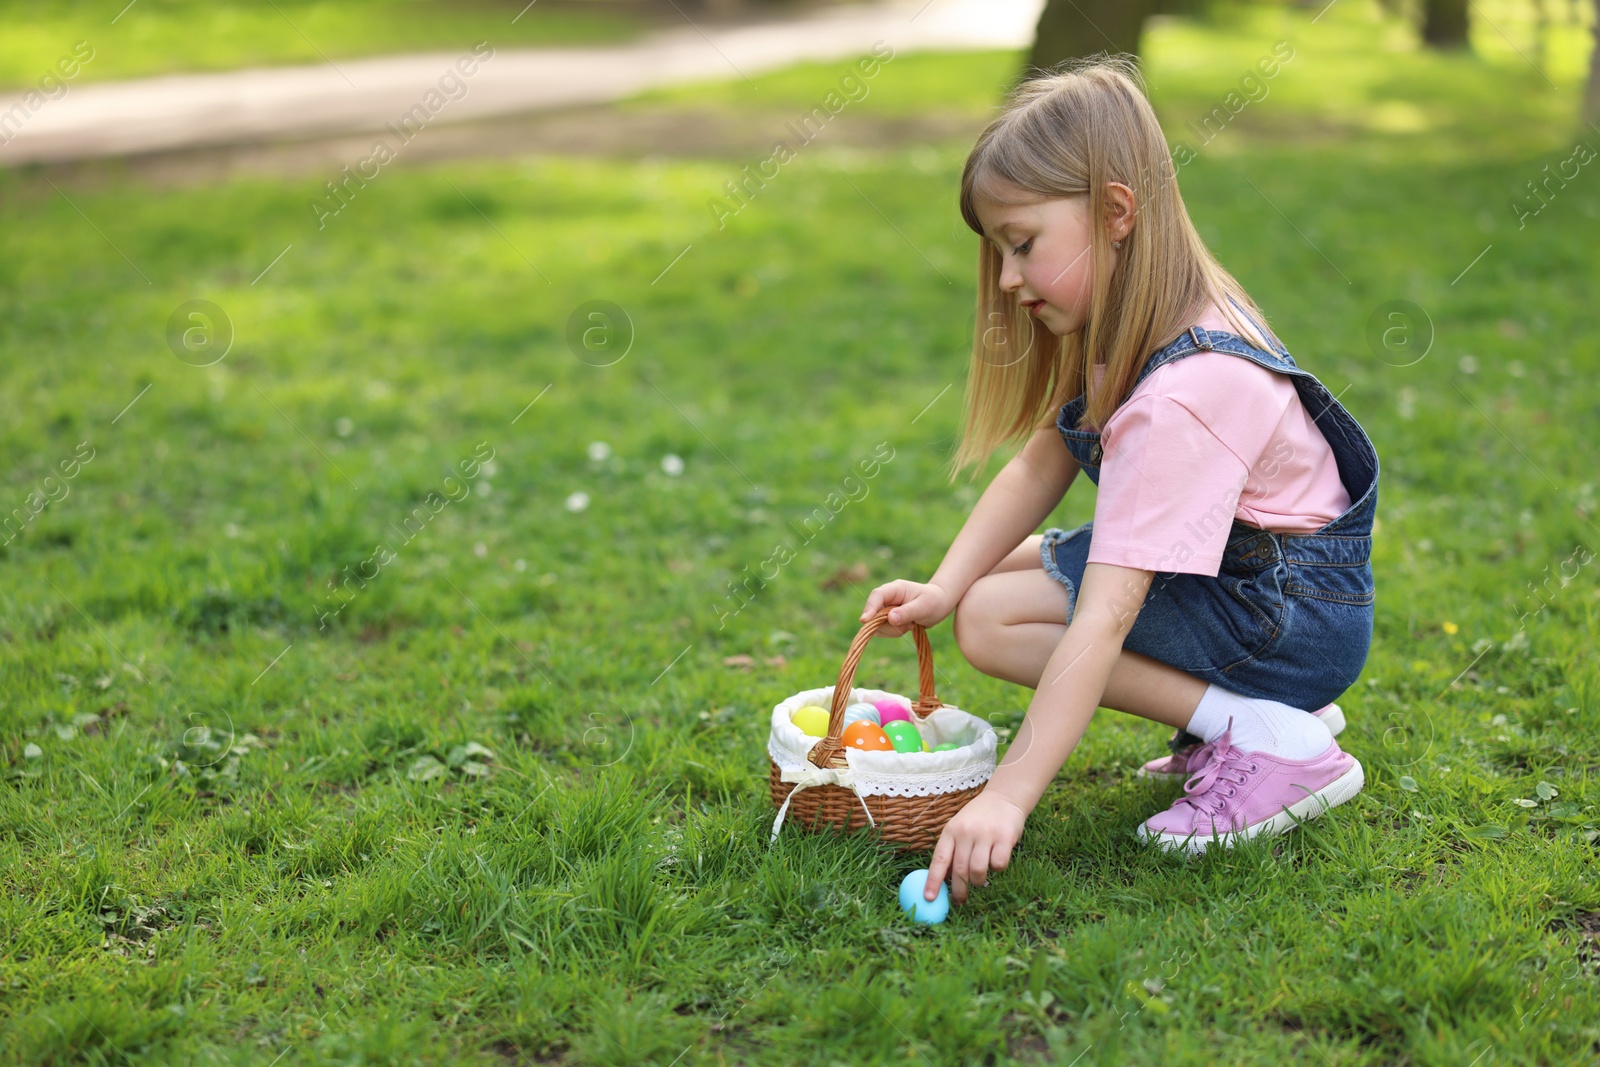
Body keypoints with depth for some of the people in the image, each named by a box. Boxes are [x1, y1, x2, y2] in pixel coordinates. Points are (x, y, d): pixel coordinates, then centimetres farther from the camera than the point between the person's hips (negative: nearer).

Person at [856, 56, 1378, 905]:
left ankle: (1270, 739, -15)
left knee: (995, 620, -15)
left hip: (1296, 618, -10)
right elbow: (1041, 465, 3)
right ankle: (1234, 706, 7)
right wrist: (943, 586, -12)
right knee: (1007, 568, 12)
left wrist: (1008, 797, -38)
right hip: (1233, 572, 10)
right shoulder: (1140, 325, -2)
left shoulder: (1179, 398, -32)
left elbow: (1104, 620, -37)